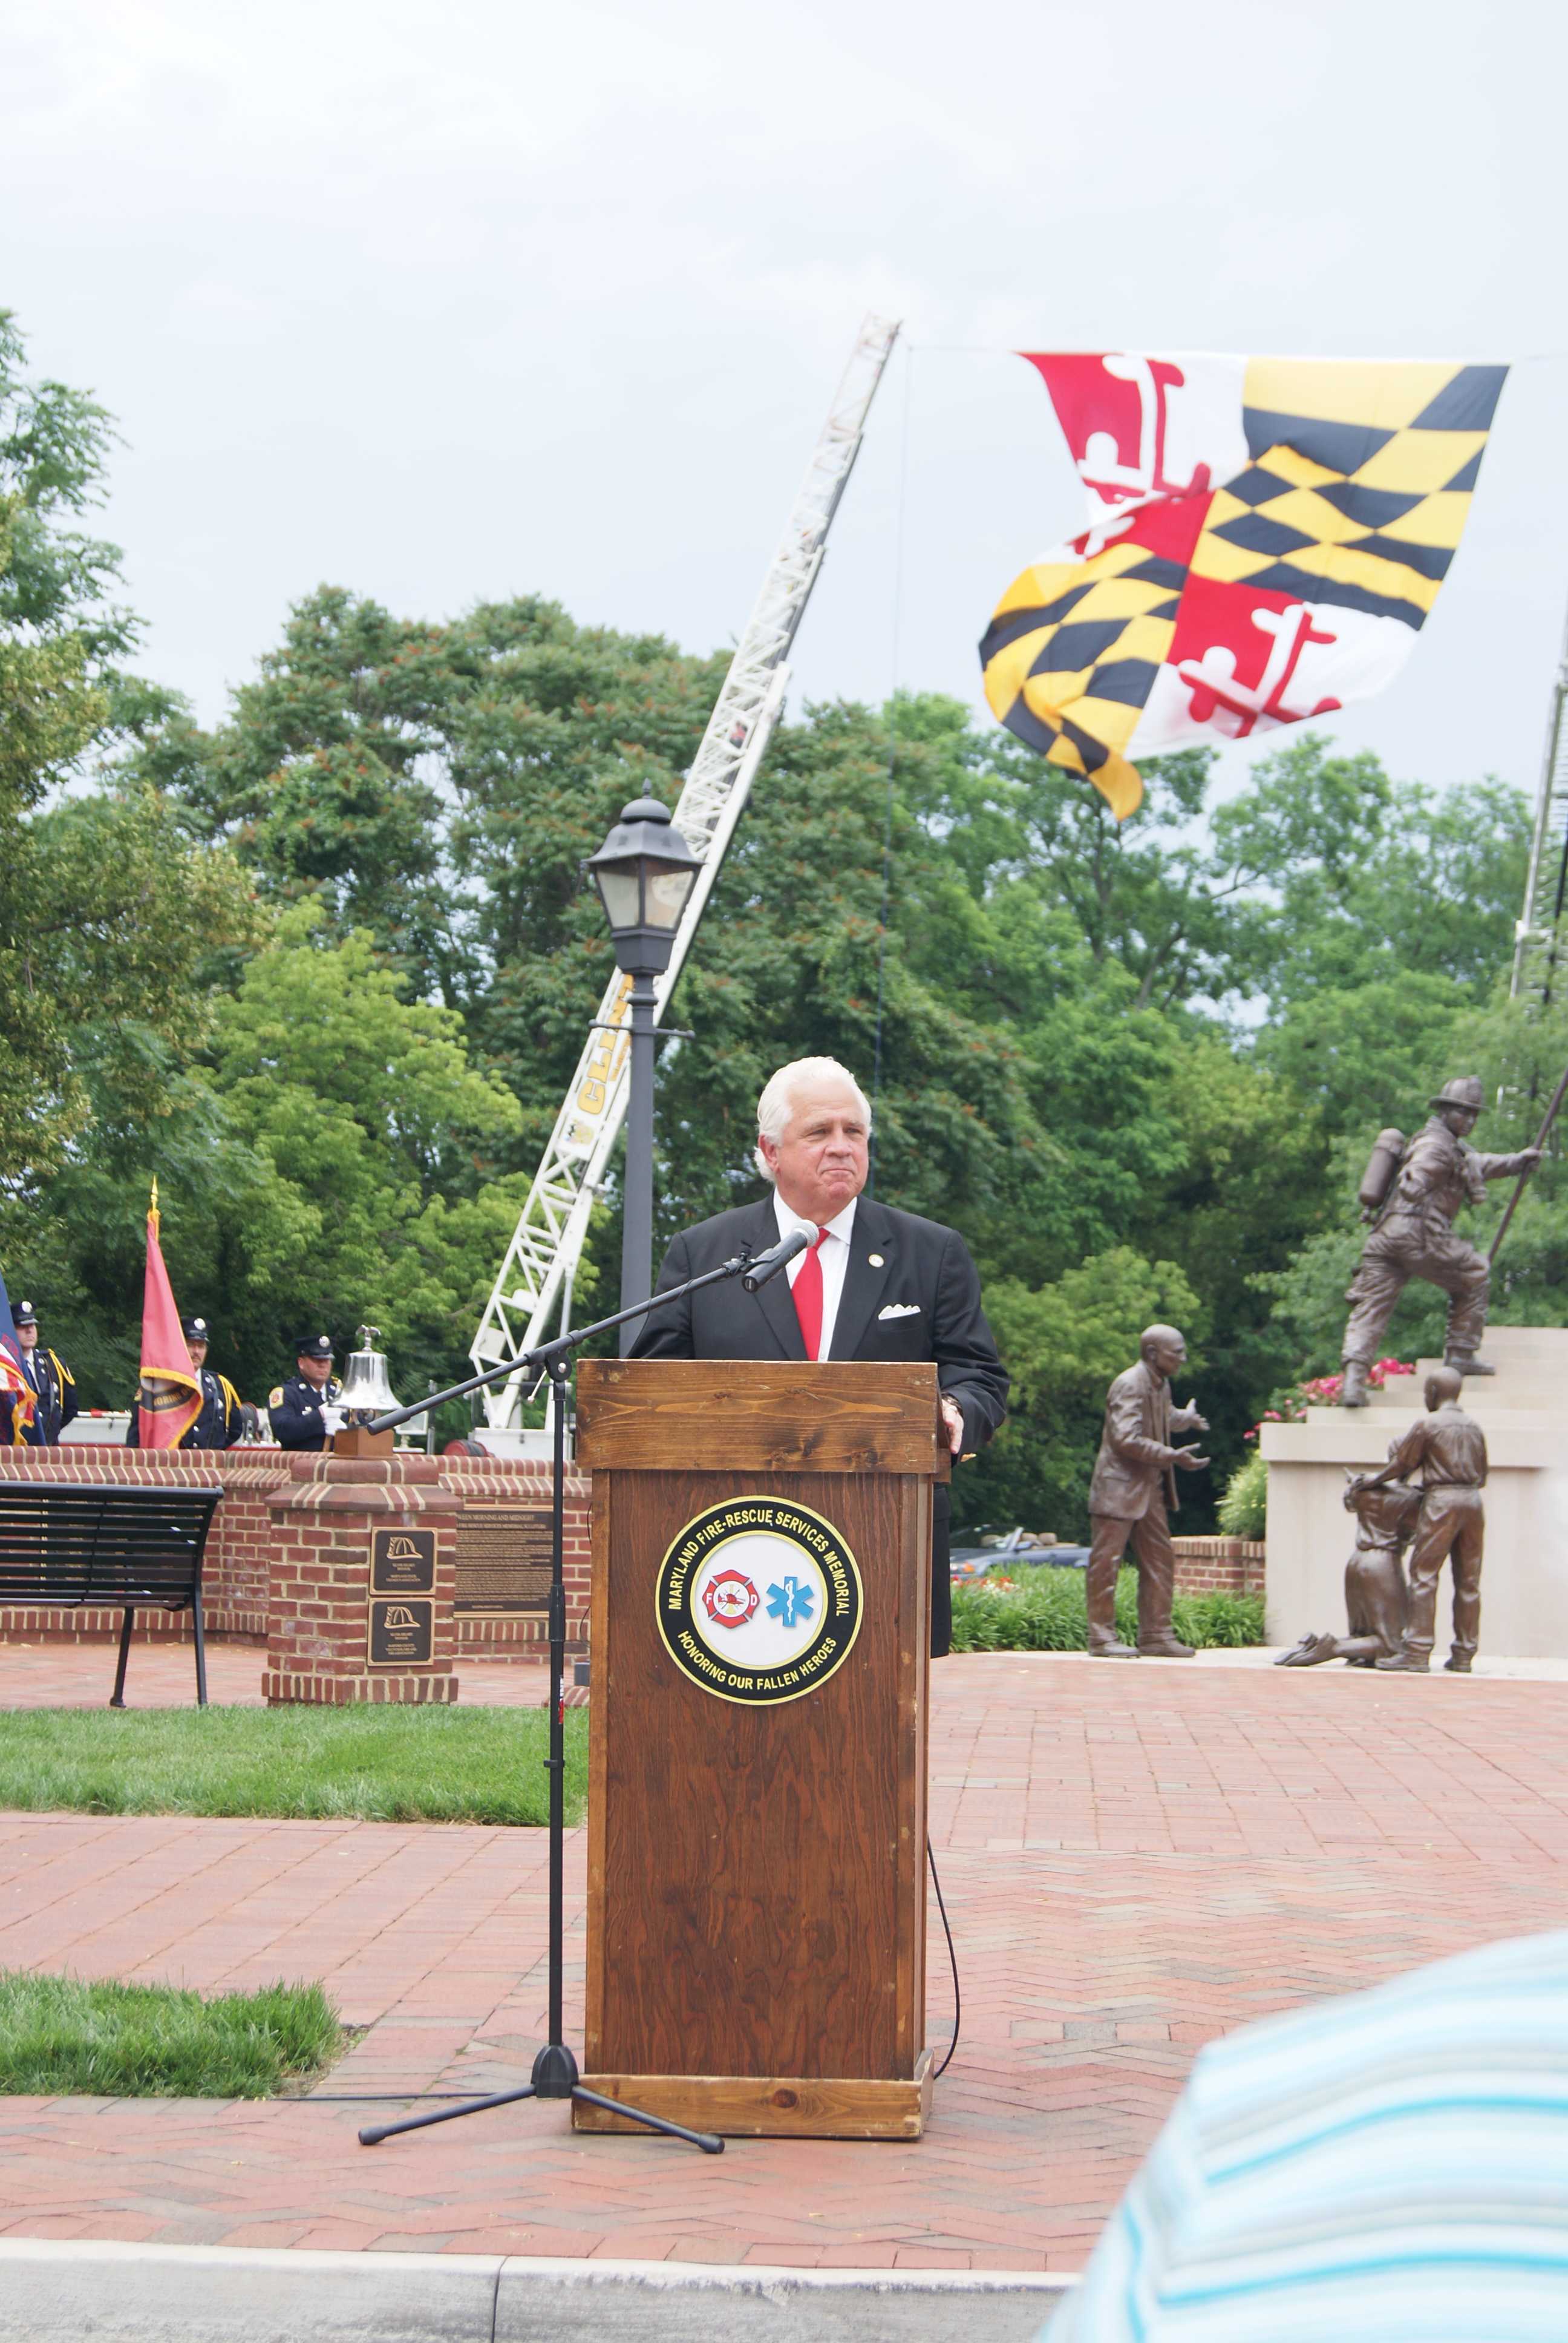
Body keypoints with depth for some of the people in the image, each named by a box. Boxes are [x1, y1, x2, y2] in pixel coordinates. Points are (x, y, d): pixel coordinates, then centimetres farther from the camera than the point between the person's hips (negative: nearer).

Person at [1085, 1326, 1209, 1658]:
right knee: (1107, 1560, -4)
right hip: (1119, 1488, -10)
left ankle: (1156, 1635, 16)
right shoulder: (1129, 1385, -18)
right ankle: (1102, 1637, 1)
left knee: (1160, 1560, 10)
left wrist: (1186, 1419, 47)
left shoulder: (1161, 1385, 12)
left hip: (1149, 1489, 10)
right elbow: (1127, 1440, -27)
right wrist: (1173, 1456, -29)